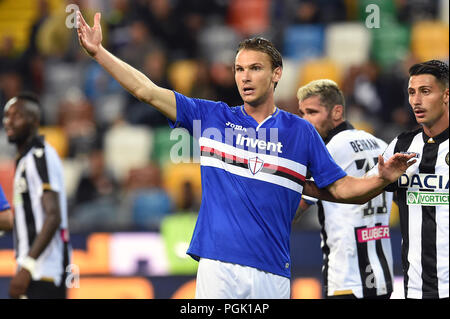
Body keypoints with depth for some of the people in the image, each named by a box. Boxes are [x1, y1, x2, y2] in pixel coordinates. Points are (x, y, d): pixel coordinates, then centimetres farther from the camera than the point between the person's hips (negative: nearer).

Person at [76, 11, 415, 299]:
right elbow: (148, 91, 8)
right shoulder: (212, 117, 10)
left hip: (272, 271, 0)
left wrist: (382, 178, -9)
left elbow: (341, 188, 9)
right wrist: (98, 51, 4)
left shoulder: (301, 131, 10)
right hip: (218, 265, 0)